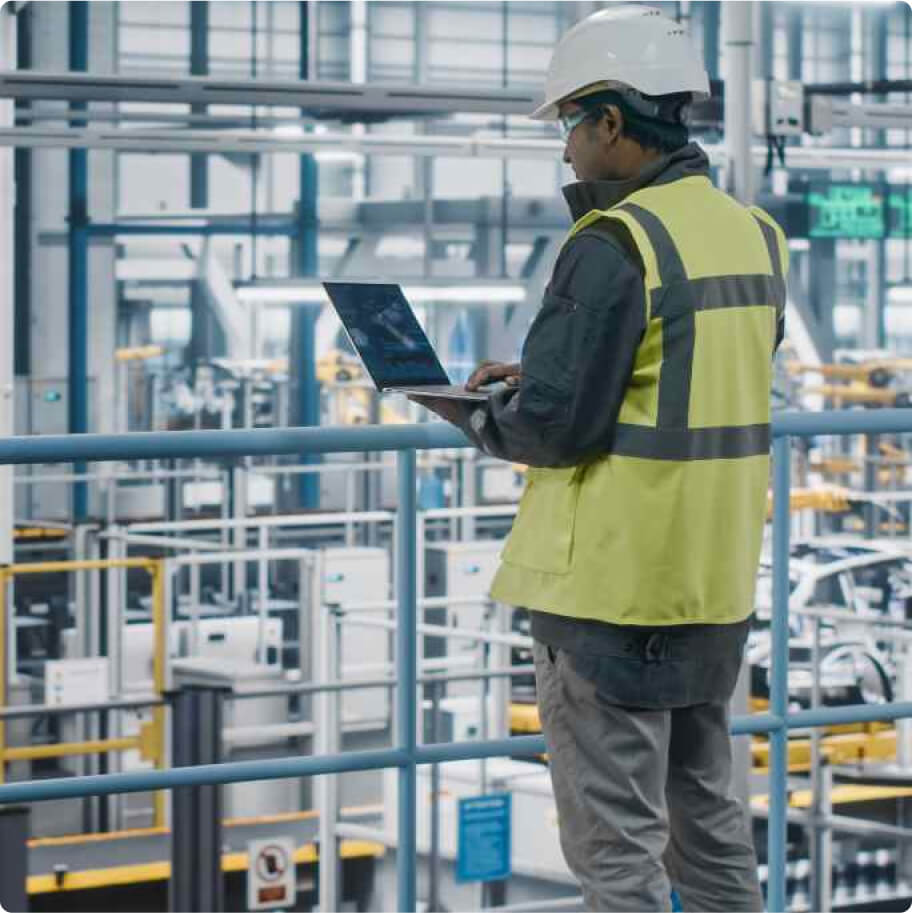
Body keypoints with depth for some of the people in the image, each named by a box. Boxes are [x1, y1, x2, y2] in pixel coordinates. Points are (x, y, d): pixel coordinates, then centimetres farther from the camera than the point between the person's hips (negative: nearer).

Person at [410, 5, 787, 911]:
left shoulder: (614, 247, -18)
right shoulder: (753, 235, 8)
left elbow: (554, 428, -20)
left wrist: (467, 412, 0)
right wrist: (534, 378, 13)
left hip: (614, 587, -8)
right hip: (715, 582, 8)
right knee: (707, 817, 19)